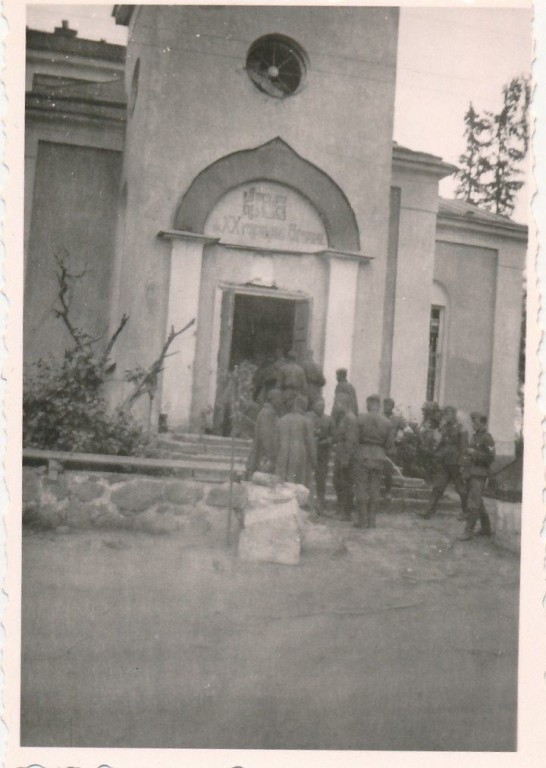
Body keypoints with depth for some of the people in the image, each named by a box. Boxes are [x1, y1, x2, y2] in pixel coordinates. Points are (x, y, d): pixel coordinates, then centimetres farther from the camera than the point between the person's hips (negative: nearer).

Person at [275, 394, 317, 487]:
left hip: (283, 457, 4)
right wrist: (314, 461, 0)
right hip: (300, 457, -3)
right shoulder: (306, 421, -4)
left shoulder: (282, 419, 8)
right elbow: (310, 442, -7)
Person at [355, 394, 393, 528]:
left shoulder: (361, 418, -6)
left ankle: (362, 520, 1)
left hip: (363, 454, -3)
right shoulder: (387, 422, 2)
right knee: (375, 489, 8)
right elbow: (389, 444, 4)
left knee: (362, 488, 2)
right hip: (379, 457, 3)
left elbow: (355, 437, -7)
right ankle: (372, 521, 9)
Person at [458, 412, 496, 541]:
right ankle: (486, 528, 25)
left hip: (479, 475, -9)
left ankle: (469, 531, -11)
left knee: (473, 504, -12)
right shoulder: (475, 436, 17)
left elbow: (490, 457, -16)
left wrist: (474, 453, -20)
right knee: (477, 503, 15)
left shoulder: (487, 438, -10)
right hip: (470, 473, 9)